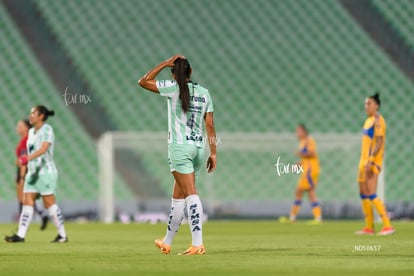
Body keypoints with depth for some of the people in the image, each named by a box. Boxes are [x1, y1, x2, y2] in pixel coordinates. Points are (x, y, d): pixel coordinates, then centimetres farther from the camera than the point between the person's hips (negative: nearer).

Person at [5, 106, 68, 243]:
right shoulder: (31, 132, 14)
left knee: (49, 203, -4)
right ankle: (20, 235, -6)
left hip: (46, 171, -8)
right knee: (27, 203, -1)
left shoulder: (47, 129, -10)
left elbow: (44, 148, -25)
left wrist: (29, 157, -36)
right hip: (33, 173, 8)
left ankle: (63, 235, 6)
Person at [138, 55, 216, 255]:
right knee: (178, 196, 14)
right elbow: (210, 125, 7)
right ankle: (167, 242, 22)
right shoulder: (204, 92, 9)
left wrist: (165, 64, 7)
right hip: (199, 147, 5)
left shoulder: (174, 88, -4)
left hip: (180, 147, -5)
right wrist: (213, 152, 10)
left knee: (191, 194, -12)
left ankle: (198, 244, -20)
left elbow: (143, 82, 5)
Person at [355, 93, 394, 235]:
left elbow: (379, 143, -19)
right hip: (364, 161, 10)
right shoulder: (369, 120, 18)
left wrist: (370, 161, -26)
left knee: (371, 195, -14)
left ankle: (388, 226, -14)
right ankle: (369, 228, 11)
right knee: (363, 194, 8)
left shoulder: (378, 120, -11)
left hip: (372, 161, -10)